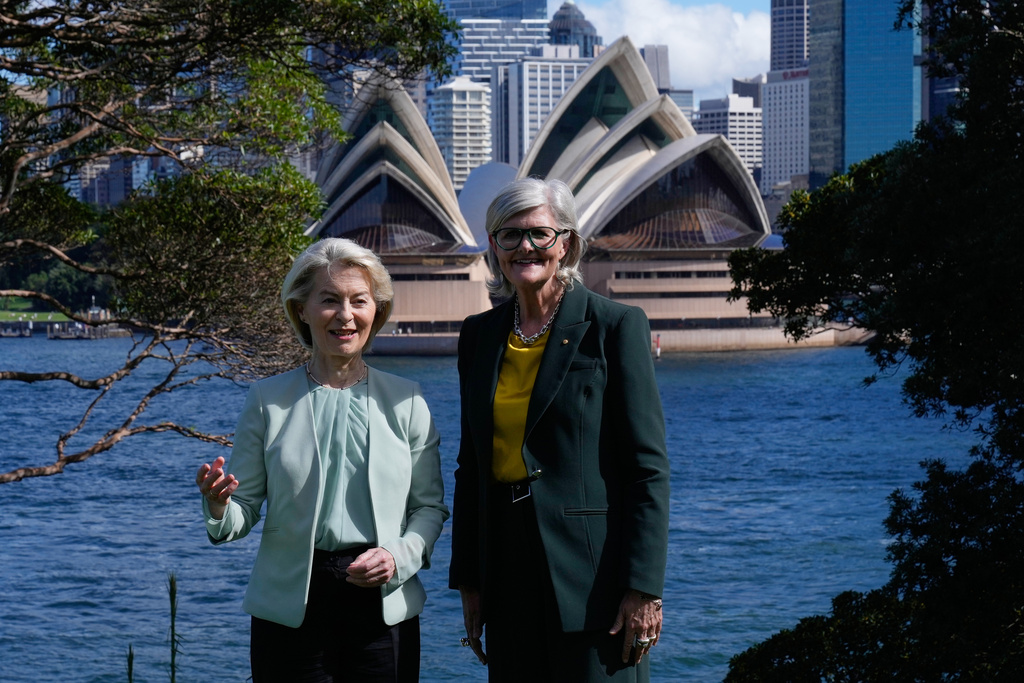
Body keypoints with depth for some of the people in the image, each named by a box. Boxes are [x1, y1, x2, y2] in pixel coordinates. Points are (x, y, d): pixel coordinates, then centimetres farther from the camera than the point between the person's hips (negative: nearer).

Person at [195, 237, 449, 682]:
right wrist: (219, 508, -18)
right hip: (290, 608, 0)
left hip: (384, 608, 1)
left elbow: (429, 506, 7)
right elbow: (244, 513, 3)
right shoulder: (268, 401, 2)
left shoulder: (405, 401, 4)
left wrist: (400, 557, -10)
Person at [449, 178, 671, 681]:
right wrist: (468, 579, 11)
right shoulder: (480, 335, 11)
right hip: (510, 573, 5)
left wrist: (644, 587, -13)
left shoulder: (614, 327, -5)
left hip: (591, 572, -5)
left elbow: (648, 468, -8)